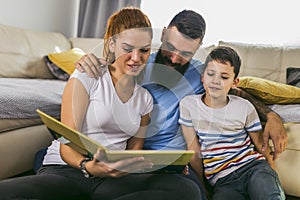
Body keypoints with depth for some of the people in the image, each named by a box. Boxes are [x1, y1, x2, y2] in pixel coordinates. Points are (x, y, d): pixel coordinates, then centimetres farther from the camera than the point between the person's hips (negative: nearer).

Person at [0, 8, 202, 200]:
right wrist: (88, 166, -28)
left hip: (110, 180, 4)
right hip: (64, 170, -3)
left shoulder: (145, 97, 14)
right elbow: (67, 144, -5)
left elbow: (134, 149, 14)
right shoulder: (87, 76, 0)